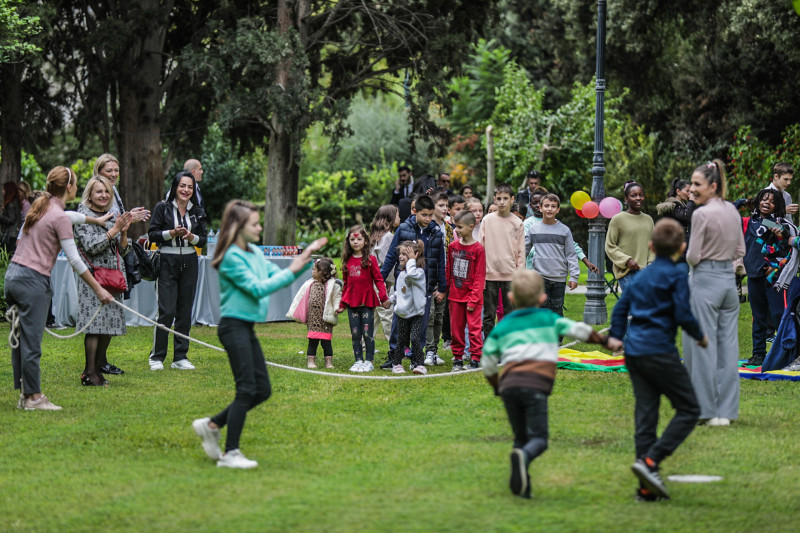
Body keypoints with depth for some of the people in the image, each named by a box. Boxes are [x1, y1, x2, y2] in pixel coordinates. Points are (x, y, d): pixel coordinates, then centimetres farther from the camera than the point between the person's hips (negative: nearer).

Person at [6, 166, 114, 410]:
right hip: (33, 280, -9)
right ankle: (33, 397, 1)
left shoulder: (40, 207, 11)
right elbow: (74, 260, -12)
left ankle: (24, 394, 17)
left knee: (20, 339, 11)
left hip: (13, 274, 9)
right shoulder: (60, 218, -12)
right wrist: (99, 290, -7)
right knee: (31, 342, -4)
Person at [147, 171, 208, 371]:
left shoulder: (196, 211, 10)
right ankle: (156, 357, 3)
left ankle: (180, 357, 12)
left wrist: (192, 237, -10)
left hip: (189, 263, 4)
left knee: (185, 311, 5)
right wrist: (171, 233, -17)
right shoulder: (162, 208, -1)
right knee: (167, 311, -9)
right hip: (167, 262, -4)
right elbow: (152, 234, -3)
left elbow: (203, 240, 10)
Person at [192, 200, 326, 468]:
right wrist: (291, 271, -16)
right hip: (233, 326, -9)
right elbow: (258, 288, -19)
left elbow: (279, 277, 14)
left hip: (247, 328, 9)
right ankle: (231, 453, -5)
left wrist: (307, 257, 4)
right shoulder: (232, 257, -14)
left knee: (262, 390, 9)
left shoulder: (255, 253, 13)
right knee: (247, 389, -9)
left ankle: (212, 425, 17)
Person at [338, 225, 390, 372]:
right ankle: (358, 360, 14)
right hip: (352, 302, 4)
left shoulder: (370, 259, -4)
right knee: (355, 334, 7)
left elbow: (378, 279, -6)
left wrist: (384, 297, -16)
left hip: (368, 301, -4)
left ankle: (369, 361, 6)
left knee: (368, 333, -2)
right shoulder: (347, 261, 9)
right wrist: (342, 304, 16)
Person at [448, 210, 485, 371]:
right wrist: (445, 290, 12)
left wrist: (473, 299, -12)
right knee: (456, 329, 8)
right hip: (455, 296, 5)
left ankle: (475, 360, 1)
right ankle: (457, 359, 16)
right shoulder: (453, 246, 6)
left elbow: (480, 276, -9)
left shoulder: (478, 248, -9)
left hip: (472, 296, -5)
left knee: (474, 328, -5)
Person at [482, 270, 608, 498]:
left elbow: (488, 364, 21)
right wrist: (606, 341, 32)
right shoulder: (549, 318, 19)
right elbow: (579, 330, 18)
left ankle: (521, 486, -2)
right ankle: (523, 457, -40)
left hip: (508, 384, 3)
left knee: (520, 438, 15)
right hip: (535, 384, -3)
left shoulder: (502, 327, 23)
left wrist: (497, 387, 37)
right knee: (538, 439, -6)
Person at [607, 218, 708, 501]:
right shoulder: (676, 275, -5)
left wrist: (616, 335, 25)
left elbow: (621, 307, 19)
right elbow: (683, 314, -12)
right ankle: (650, 460, -16)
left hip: (634, 351, 7)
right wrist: (700, 336, 4)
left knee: (645, 414, 6)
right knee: (688, 410, 1)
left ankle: (647, 487, 4)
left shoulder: (641, 276, 16)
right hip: (659, 350, -7)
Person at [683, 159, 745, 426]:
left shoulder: (702, 214, -15)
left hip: (705, 281, -7)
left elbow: (693, 256, -13)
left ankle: (705, 408, 3)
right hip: (729, 279, 7)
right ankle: (726, 410, 11)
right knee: (728, 344, 8)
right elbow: (740, 251, 14)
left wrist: (688, 257, 7)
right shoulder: (733, 211, 8)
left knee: (702, 344, 0)